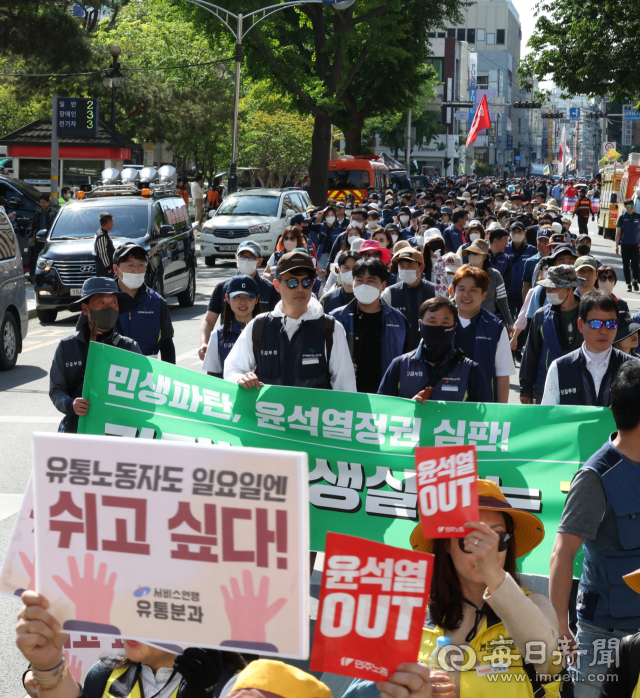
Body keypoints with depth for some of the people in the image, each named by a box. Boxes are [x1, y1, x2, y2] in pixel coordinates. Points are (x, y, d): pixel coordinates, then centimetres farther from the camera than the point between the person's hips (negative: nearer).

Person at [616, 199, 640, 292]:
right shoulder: (622, 217, 0)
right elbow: (618, 232, 2)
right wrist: (617, 246, -2)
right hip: (625, 245, 0)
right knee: (626, 265, 3)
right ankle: (628, 284, 11)